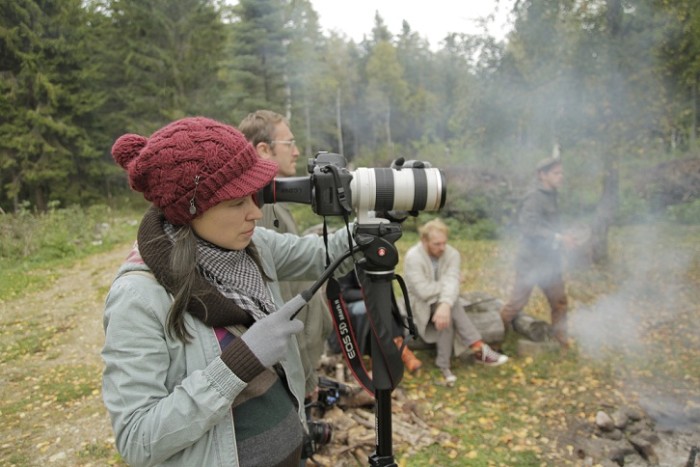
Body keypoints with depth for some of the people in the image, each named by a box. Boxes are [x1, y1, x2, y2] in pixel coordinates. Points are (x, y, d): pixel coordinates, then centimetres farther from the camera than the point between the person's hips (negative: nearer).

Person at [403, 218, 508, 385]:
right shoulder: (413, 257, -20)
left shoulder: (452, 254, -10)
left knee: (448, 312, -32)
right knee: (450, 311, -32)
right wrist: (445, 284, -15)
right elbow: (423, 291, -27)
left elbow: (452, 284, -27)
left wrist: (445, 305, -46)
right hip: (421, 304, -4)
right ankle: (479, 348, -30)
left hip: (443, 302, 4)